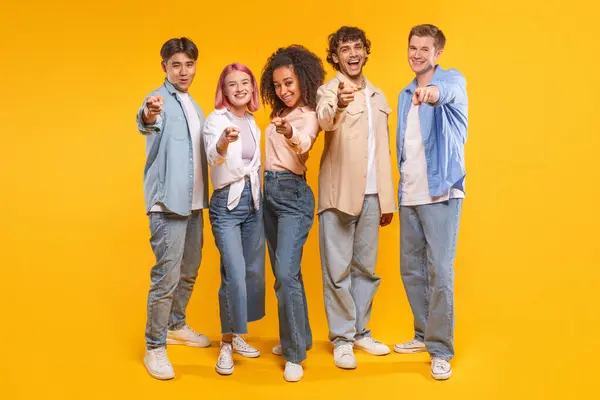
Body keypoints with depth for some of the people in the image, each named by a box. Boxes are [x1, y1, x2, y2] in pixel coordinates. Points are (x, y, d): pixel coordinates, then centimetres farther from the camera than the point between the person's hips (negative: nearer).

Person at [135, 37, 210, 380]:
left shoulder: (195, 107, 15)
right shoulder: (160, 99, -9)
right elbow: (148, 124, -33)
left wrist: (204, 197, 14)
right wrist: (148, 115, -56)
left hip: (194, 202, 8)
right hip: (168, 203, -8)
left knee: (189, 272, 17)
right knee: (167, 276, -7)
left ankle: (177, 326, 35)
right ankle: (155, 347, 6)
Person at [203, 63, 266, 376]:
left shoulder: (252, 123, 10)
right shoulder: (216, 120, -10)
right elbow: (213, 156, -31)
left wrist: (259, 197, 14)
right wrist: (224, 141, -52)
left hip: (254, 201, 7)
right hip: (227, 203, -7)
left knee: (253, 272, 10)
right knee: (235, 275, -15)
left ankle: (235, 336, 27)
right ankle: (226, 344, 3)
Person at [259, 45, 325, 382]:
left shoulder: (309, 116, -11)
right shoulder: (279, 114, 13)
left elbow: (304, 145, -35)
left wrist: (291, 135, -52)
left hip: (293, 195, -8)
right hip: (269, 192, 8)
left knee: (286, 273, -15)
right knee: (284, 272, 14)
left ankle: (295, 354, -4)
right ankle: (297, 337, 29)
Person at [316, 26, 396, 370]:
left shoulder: (377, 96, 15)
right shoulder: (328, 91, -3)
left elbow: (383, 151, 16)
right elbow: (325, 120, -28)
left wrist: (387, 199, 12)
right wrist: (339, 106, -51)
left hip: (371, 195, 6)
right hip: (339, 193, -5)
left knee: (367, 268, 13)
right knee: (338, 269, 1)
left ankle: (361, 331, 26)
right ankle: (342, 338, 14)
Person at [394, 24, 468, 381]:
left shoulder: (452, 80, -3)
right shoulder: (405, 96, 17)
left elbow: (449, 91, -30)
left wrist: (434, 90, -53)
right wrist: (401, 184, 11)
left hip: (441, 192, -7)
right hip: (409, 194, 7)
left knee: (440, 271, -6)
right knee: (411, 268, 12)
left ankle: (441, 350, 5)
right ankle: (425, 334, 29)